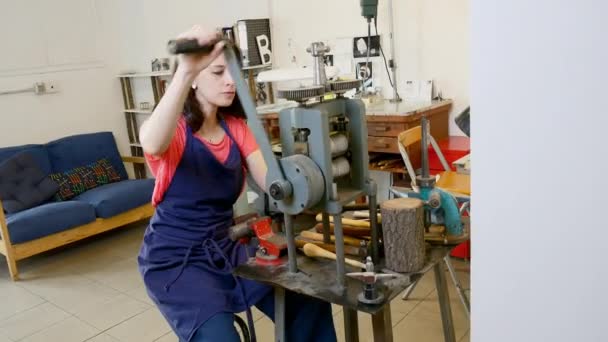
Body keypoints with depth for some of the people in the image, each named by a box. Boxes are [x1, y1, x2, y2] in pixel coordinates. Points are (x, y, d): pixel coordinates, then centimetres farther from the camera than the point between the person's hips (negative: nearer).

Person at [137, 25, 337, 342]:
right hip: (176, 259, -5)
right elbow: (152, 146, -40)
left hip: (226, 247, 5)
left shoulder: (235, 127, 3)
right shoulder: (173, 128, -14)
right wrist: (185, 71, -52)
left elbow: (271, 181, -10)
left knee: (309, 304, -5)